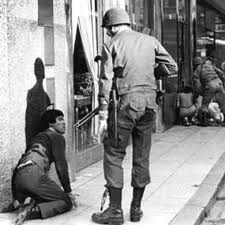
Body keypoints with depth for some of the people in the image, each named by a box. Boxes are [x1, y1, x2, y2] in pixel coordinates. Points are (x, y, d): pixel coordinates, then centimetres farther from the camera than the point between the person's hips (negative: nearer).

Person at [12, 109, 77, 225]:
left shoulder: (38, 137, 34)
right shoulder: (57, 137, 8)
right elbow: (61, 165, 1)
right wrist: (68, 191, 7)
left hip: (17, 177, 8)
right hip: (34, 174, -8)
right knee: (66, 201, 1)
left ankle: (28, 203, -5)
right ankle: (34, 211, -21)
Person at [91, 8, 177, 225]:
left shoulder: (111, 45, -1)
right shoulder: (150, 41, 10)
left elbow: (105, 82, -6)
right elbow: (173, 67, 12)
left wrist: (103, 116, -5)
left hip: (124, 103, -4)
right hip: (148, 103, 5)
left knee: (113, 155, 3)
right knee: (142, 157, 11)